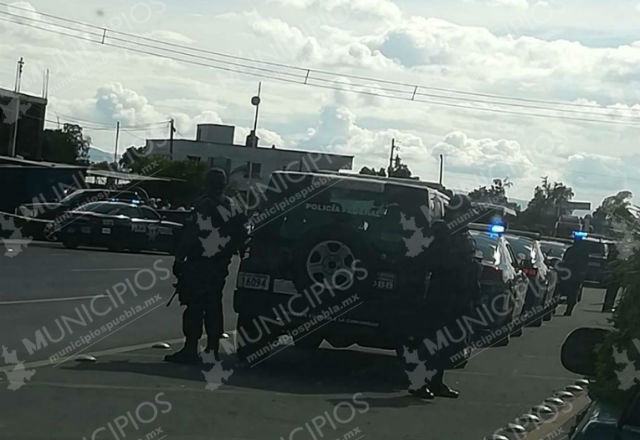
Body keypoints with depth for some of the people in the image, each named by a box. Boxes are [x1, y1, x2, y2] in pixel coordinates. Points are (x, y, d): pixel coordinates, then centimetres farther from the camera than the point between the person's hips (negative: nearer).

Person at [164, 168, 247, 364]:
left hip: (198, 265, -7)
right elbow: (240, 236, 15)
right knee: (213, 306, 14)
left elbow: (189, 236, -16)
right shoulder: (232, 208, 9)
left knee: (194, 306, -6)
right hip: (219, 266, 7)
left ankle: (190, 349, -9)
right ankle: (213, 348, 17)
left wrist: (179, 259, -11)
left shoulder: (203, 205, -12)